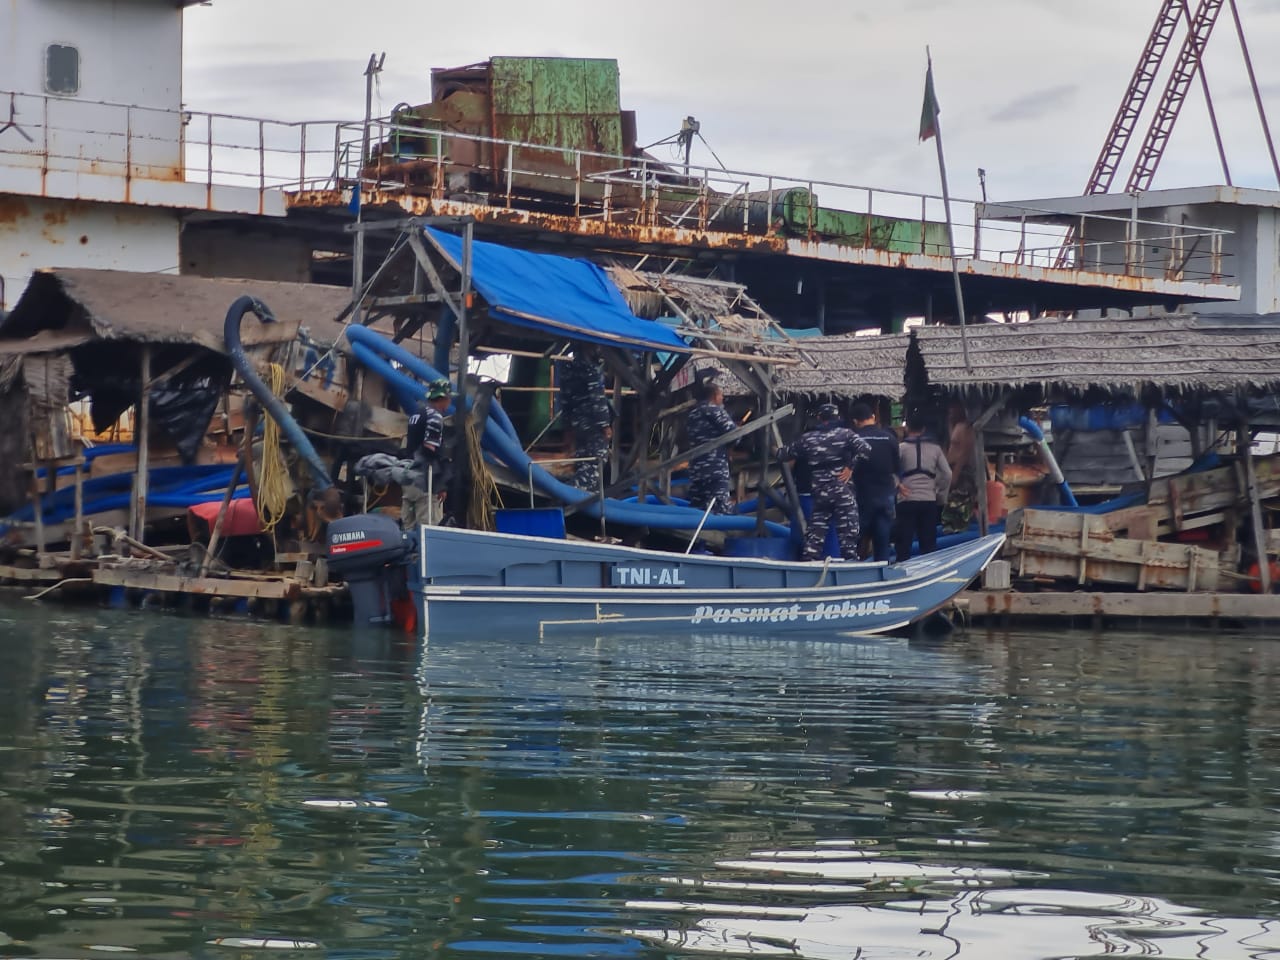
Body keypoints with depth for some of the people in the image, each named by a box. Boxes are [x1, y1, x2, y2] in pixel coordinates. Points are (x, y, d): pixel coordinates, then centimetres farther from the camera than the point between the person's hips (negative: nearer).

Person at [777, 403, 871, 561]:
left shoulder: (807, 438, 7)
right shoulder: (845, 434, -1)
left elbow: (783, 455, 15)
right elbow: (865, 449, -17)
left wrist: (779, 451, 37)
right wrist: (851, 466, -6)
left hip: (819, 493, 2)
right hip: (843, 491, -2)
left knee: (815, 532, 9)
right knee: (847, 531, -1)